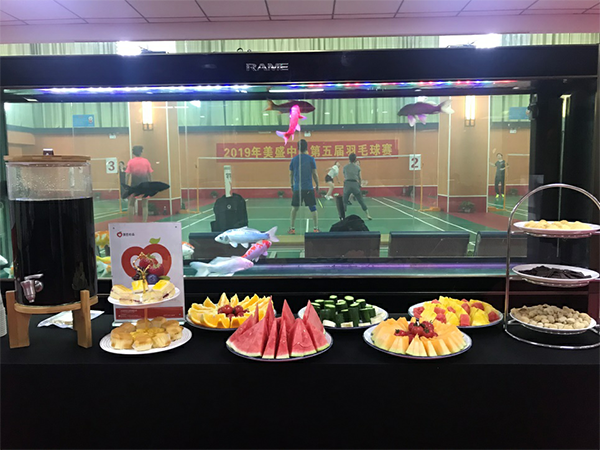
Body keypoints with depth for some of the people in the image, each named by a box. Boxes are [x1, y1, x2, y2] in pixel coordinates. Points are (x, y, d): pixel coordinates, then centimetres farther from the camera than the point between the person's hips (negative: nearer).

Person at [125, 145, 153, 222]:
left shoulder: (131, 161, 0)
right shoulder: (146, 161, 3)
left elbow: (128, 175, -5)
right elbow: (150, 174, 4)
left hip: (134, 185, 0)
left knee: (131, 204, 13)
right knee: (144, 205, 4)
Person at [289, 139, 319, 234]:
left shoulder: (294, 159, 4)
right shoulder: (311, 159, -2)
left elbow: (291, 174, 10)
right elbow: (315, 174, -2)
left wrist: (292, 185, 22)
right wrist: (317, 185, 9)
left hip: (297, 188, 2)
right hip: (309, 187, -2)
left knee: (294, 208, 11)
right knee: (313, 208, 5)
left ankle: (291, 229, 12)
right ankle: (316, 228, 4)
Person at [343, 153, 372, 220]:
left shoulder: (345, 167, 9)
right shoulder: (358, 167, 8)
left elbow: (344, 177, 14)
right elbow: (359, 178, 12)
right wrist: (359, 185, 24)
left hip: (347, 184, 0)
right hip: (355, 184, 0)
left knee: (344, 202, 6)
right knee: (361, 201, 9)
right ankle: (368, 215, 11)